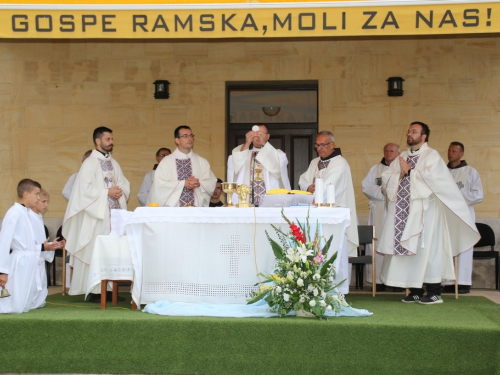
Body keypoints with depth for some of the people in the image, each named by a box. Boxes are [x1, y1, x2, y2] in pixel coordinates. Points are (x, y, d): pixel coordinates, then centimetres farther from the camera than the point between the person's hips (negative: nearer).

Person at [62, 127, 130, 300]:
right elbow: (84, 188, -12)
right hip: (97, 214, -6)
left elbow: (125, 183, 18)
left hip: (115, 212, 6)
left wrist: (120, 191, -3)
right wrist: (107, 192, -13)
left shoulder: (114, 163, 18)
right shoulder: (90, 163, -4)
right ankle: (95, 290, -4)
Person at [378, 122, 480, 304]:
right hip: (403, 211, 6)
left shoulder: (431, 155, -1)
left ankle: (434, 292, -1)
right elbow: (385, 178, 11)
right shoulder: (402, 157, 18)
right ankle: (415, 291, 10)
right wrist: (400, 175, -7)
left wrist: (409, 171, -8)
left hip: (424, 210, -6)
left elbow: (431, 177, -18)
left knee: (426, 249, -6)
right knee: (408, 249, 3)